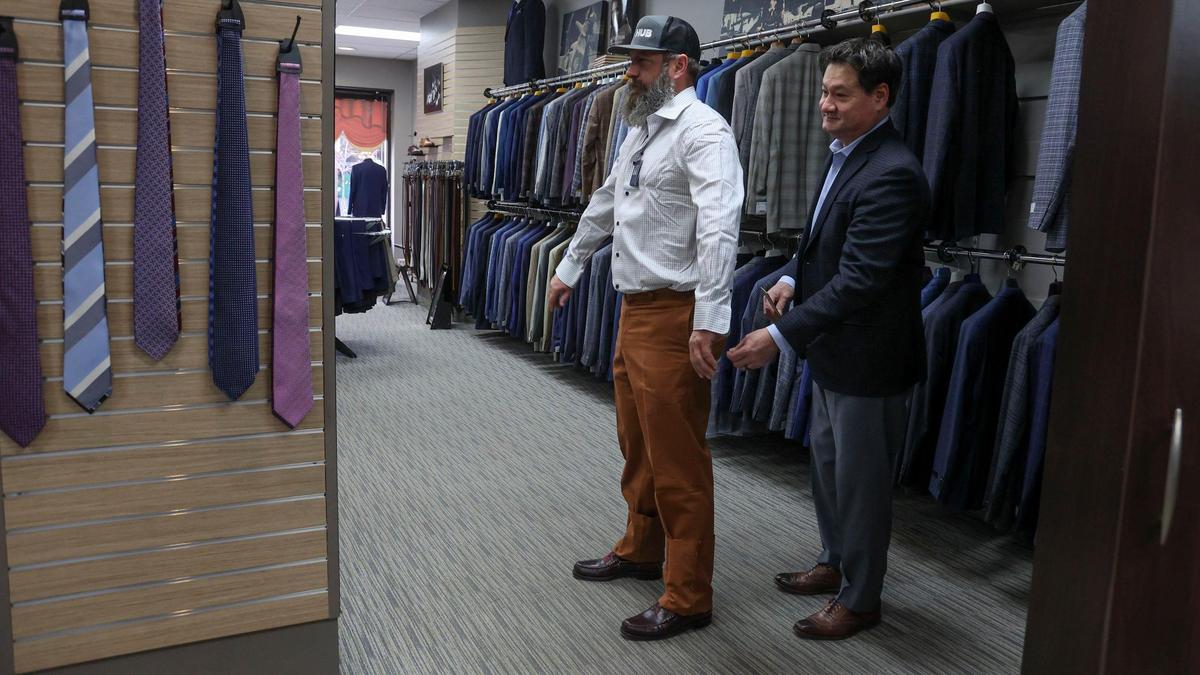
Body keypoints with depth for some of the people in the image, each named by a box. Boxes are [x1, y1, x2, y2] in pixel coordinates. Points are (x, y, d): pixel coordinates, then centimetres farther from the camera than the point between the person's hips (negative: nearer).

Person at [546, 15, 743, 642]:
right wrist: (568, 268, 37)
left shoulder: (701, 130, -14)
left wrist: (709, 321, -32)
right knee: (637, 445, 20)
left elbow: (718, 228, -25)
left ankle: (688, 597, 12)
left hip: (673, 315, -9)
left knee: (677, 460, -1)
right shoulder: (639, 132, 16)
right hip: (634, 309, 9)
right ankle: (640, 549, 39)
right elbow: (603, 207, 29)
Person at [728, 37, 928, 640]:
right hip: (832, 348, 10)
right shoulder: (845, 153, 6)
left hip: (868, 358, -9)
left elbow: (858, 280, -29)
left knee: (860, 479, 7)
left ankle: (859, 599, 26)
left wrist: (780, 336, -29)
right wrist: (795, 278, 0)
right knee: (827, 463, 23)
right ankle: (835, 562, 44)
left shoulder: (892, 175, -25)